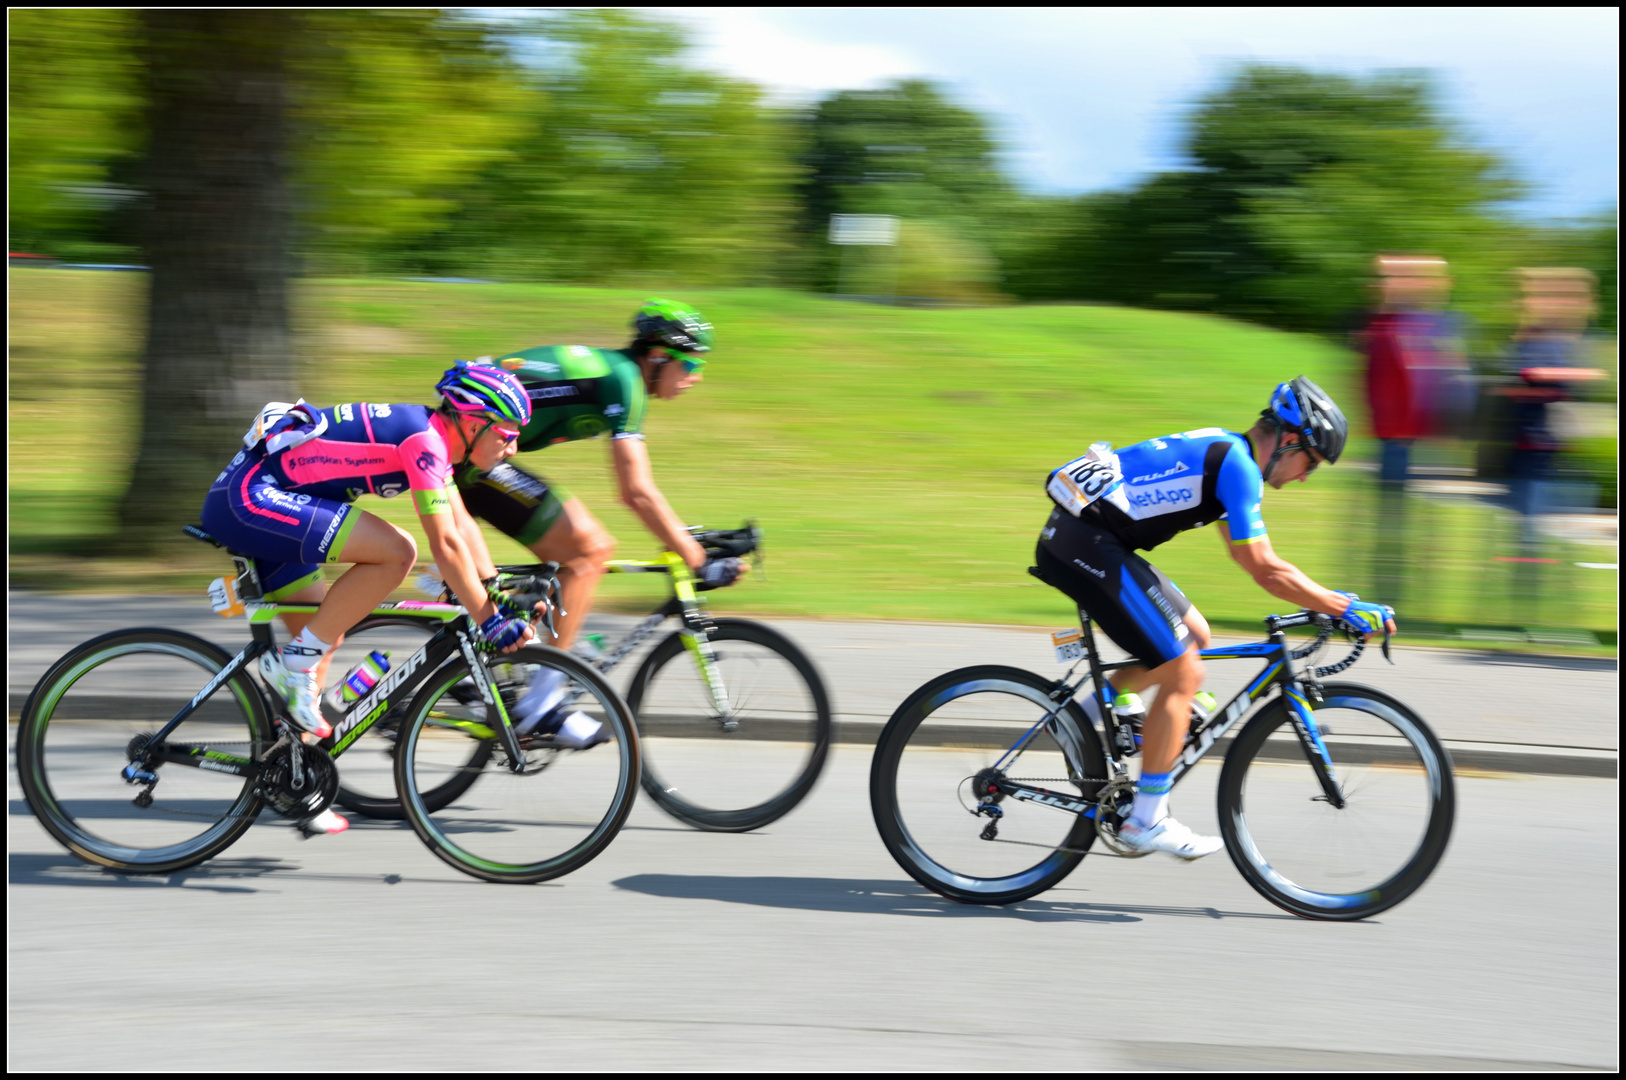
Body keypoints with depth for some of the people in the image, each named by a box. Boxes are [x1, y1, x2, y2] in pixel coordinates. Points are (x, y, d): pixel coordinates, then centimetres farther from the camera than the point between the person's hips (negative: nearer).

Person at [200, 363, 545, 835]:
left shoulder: (431, 437, 13)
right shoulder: (424, 440, -16)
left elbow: (462, 524, 21)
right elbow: (446, 544, -19)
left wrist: (500, 596, 17)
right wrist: (489, 621, -15)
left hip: (244, 500, 11)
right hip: (249, 499, -11)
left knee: (325, 637, 14)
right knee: (396, 553, -20)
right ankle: (294, 662, -10)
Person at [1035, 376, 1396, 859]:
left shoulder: (1226, 452, 18)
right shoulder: (1237, 465, -12)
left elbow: (1247, 554, 27)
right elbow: (1264, 569, -17)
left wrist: (1326, 597, 22)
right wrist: (1345, 609, -11)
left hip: (1078, 538, 10)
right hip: (1085, 545, -10)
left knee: (1194, 636, 17)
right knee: (1183, 673, -6)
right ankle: (1146, 821, 0)